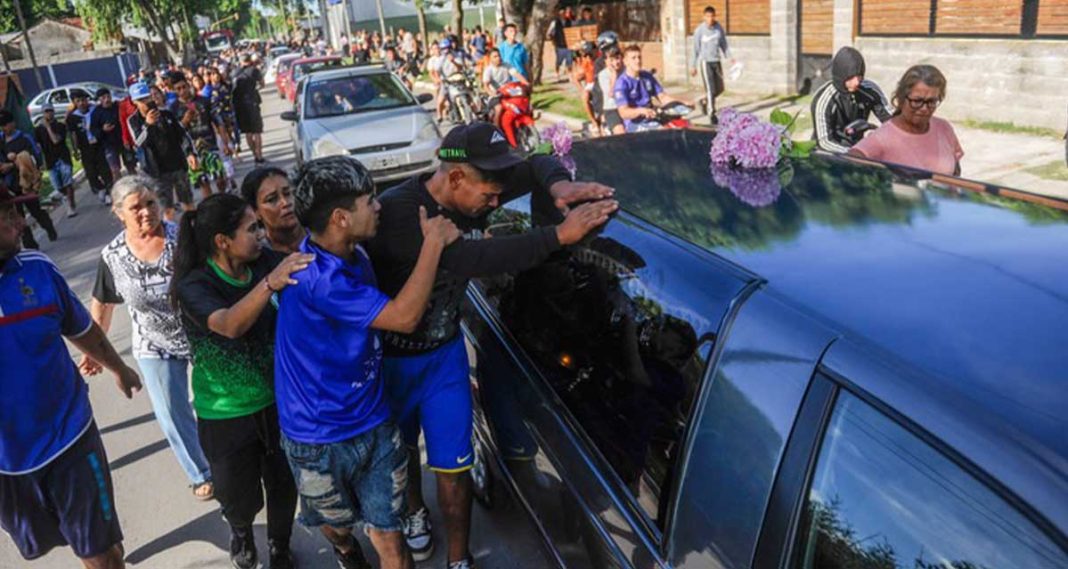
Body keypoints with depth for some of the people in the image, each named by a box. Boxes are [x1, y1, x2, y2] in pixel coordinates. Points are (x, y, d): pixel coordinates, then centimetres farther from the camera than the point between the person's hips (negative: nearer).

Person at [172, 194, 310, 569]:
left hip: (276, 400, 3)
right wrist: (270, 283, -56)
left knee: (284, 487, 16)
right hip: (226, 414, -3)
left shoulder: (262, 263, -9)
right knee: (239, 498, 16)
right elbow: (230, 325, -41)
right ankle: (240, 532, 53)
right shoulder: (194, 286, -23)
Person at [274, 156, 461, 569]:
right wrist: (433, 243, -25)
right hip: (319, 440, -5)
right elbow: (404, 317, -32)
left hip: (373, 426, 6)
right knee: (336, 522, 25)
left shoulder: (353, 255, 0)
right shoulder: (315, 275, -31)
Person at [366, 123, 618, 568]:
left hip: (445, 353, 3)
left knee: (452, 466, 5)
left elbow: (538, 165, -3)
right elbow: (470, 260, -45)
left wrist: (559, 186, -28)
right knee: (401, 450, 24)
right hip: (392, 357, -3)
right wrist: (559, 235, -48)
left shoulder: (472, 194, -15)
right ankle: (415, 512, 54)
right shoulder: (396, 212, -33)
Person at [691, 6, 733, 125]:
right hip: (705, 62, -5)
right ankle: (711, 114, -1)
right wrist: (694, 67, 0)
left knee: (719, 89, 8)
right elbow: (696, 49, -2)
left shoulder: (719, 28, 4)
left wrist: (730, 57, 0)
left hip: (716, 61, 5)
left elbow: (724, 44, 12)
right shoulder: (699, 30, -7)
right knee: (710, 89, -9)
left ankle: (705, 101, 32)